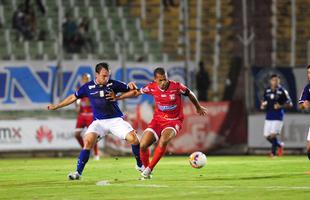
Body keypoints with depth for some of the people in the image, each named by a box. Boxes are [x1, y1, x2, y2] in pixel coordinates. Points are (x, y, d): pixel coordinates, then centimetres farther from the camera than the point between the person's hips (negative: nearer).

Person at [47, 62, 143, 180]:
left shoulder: (113, 84, -3)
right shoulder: (88, 87, 0)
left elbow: (130, 91, 6)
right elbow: (73, 97, 13)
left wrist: (131, 87, -19)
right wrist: (56, 106, 16)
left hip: (116, 120, 0)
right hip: (99, 121, 1)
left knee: (133, 138, -17)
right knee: (88, 141, -22)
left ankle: (140, 166, 6)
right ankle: (78, 172, -13)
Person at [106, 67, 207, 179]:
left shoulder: (176, 87, -17)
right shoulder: (152, 87, -8)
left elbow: (189, 94, 2)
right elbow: (136, 93, 9)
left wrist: (198, 108, 18)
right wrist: (117, 97, 7)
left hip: (174, 121, -4)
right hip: (158, 120, 4)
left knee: (163, 141, -33)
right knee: (143, 145, -10)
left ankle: (149, 169, -20)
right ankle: (145, 168, 17)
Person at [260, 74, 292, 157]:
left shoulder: (282, 91, -7)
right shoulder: (267, 91, 6)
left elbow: (290, 104, -4)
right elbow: (264, 100, 22)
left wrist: (280, 106, -19)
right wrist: (262, 105, 0)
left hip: (278, 117, -5)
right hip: (268, 116, 5)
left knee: (273, 135, -14)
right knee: (267, 136, 6)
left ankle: (273, 152, 1)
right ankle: (280, 145, 30)